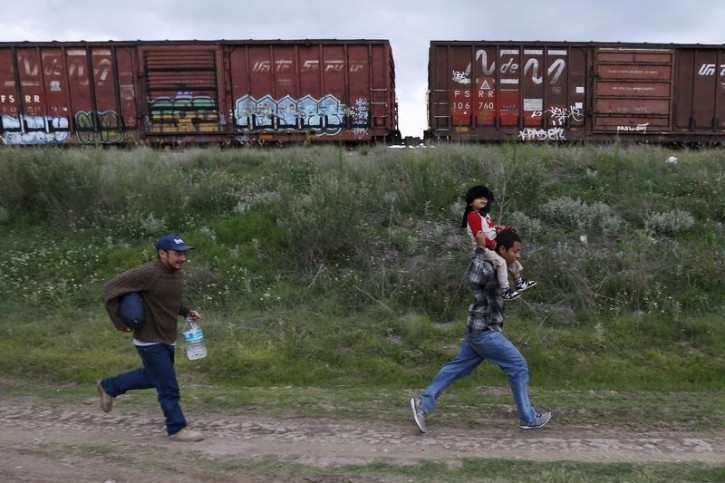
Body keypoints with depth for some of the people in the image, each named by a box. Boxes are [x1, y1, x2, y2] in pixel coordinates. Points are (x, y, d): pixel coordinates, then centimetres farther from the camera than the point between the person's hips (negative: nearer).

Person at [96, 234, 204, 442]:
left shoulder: (176, 273, 2)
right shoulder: (147, 273, -23)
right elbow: (110, 288, -19)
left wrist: (187, 311, 1)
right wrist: (119, 320, -18)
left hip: (168, 339, 9)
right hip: (150, 341, -9)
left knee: (152, 377, 26)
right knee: (168, 387, -2)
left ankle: (108, 387, 43)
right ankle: (177, 428, 14)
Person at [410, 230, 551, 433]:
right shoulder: (488, 267, -18)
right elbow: (474, 279, -34)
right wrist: (480, 249, -26)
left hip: (481, 330, 10)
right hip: (485, 331, -10)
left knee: (457, 367, 9)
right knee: (518, 366, 1)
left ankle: (423, 403, 9)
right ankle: (529, 418, 14)